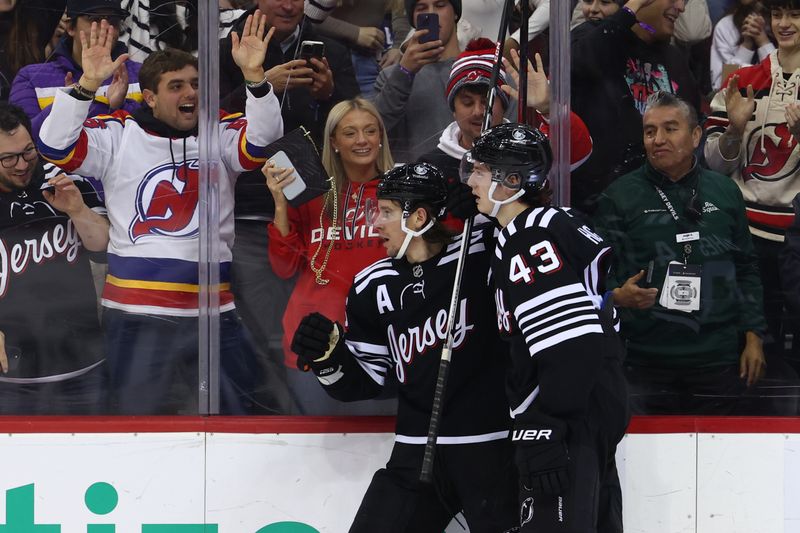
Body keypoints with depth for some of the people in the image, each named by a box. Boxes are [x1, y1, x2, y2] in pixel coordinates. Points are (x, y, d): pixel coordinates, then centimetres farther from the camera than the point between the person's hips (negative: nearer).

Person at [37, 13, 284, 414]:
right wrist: (87, 84, -24)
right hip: (135, 314, -1)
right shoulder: (118, 136, 1)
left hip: (212, 311, 1)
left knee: (229, 411, 8)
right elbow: (55, 144, -10)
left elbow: (263, 137, -14)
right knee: (140, 413, 9)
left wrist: (254, 75, -29)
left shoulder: (222, 135, 4)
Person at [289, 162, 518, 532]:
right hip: (418, 451, 4)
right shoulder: (374, 287, 6)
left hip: (492, 447, -4)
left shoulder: (484, 252, -8)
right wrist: (328, 355, -9)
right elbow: (362, 382, 10)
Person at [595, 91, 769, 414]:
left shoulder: (724, 192, 11)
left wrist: (753, 336, 9)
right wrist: (618, 296, -22)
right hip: (645, 361, -3)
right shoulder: (620, 197, 2)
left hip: (717, 361, 3)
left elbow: (746, 269, 15)